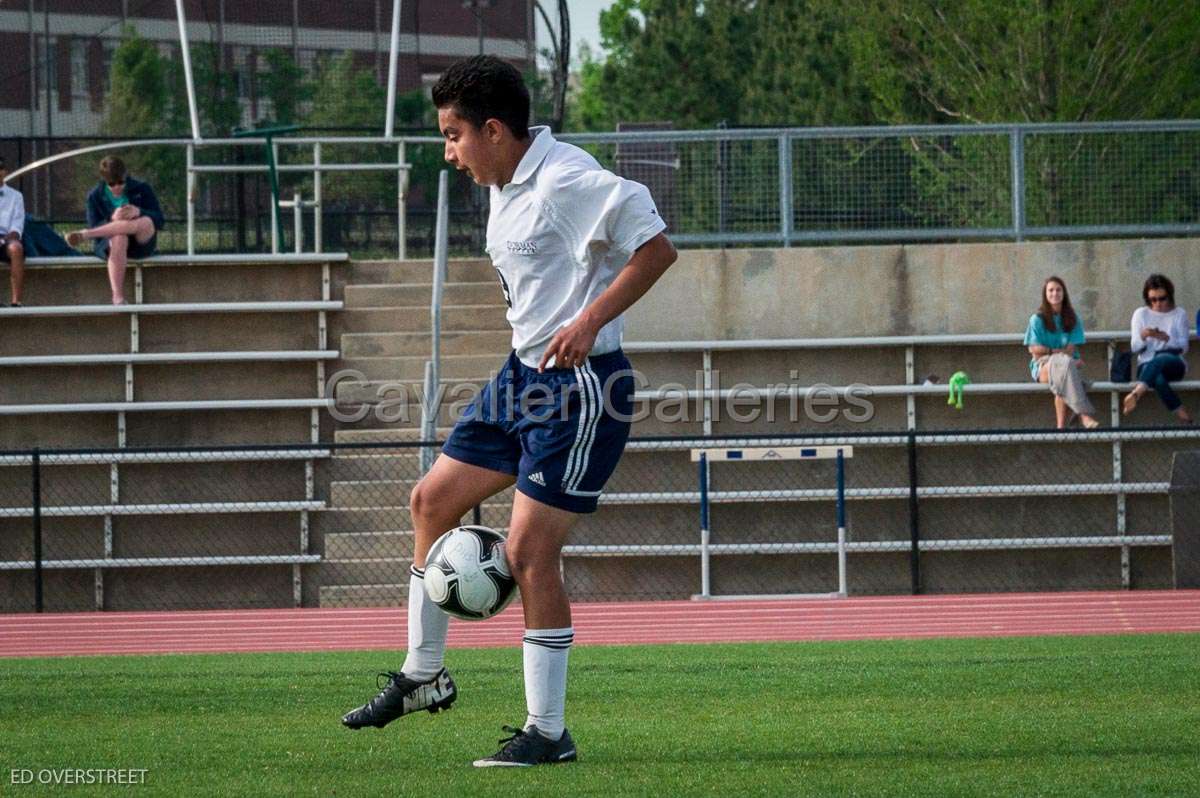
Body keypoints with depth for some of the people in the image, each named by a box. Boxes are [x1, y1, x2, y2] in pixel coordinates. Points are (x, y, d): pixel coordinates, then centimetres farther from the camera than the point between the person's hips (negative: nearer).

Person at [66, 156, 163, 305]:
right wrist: (112, 219, -24)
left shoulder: (142, 190, 3)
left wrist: (138, 212, -22)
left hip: (141, 243, 1)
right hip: (108, 243, -1)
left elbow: (159, 220, -2)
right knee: (119, 238, -40)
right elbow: (95, 229, -3)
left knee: (146, 222, -35)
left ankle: (84, 235, -33)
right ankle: (118, 298, -46)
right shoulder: (95, 196, 4)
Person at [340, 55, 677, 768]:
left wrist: (590, 321, -27)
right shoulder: (506, 189, 11)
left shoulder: (567, 180, -19)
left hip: (581, 386, -10)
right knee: (433, 499, 16)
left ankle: (547, 732, -2)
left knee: (530, 551, -11)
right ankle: (424, 675, 29)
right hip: (524, 375, 10)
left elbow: (656, 249, -21)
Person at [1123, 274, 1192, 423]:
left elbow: (1183, 347, 0)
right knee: (1158, 379, -40)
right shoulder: (1141, 314, 9)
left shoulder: (1179, 314, 7)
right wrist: (1142, 337, -20)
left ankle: (1137, 392, -60)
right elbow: (1135, 348, 4)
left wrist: (1166, 338, -21)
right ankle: (1182, 415, -40)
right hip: (1147, 365, 1)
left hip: (1174, 364, -1)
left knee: (1161, 358, -42)